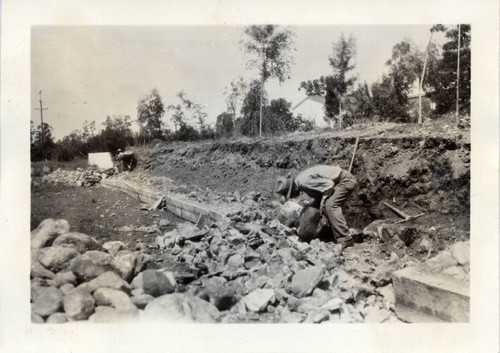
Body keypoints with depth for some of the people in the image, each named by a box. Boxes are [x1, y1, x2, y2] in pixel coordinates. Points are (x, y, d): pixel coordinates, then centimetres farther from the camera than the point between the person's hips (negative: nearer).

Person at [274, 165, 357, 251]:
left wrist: (322, 202, -22)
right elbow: (319, 194, 13)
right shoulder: (299, 182, 5)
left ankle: (345, 239, -23)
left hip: (345, 179, -10)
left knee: (330, 205, -23)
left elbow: (329, 184, -27)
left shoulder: (303, 181, -26)